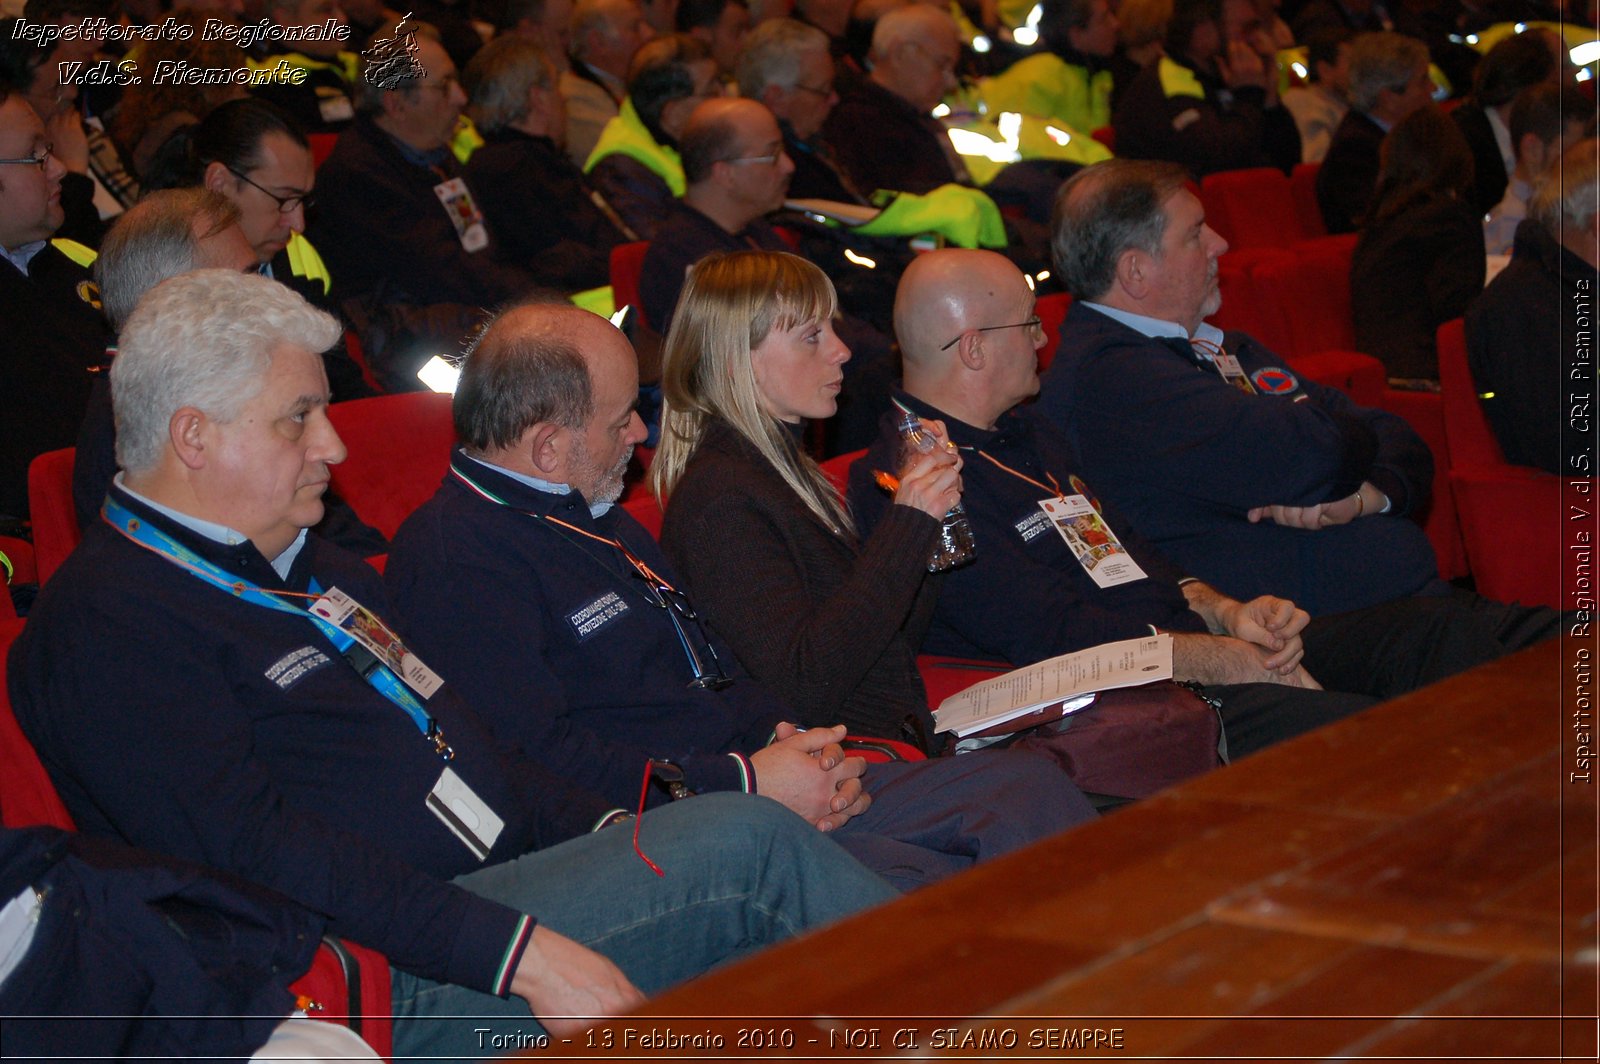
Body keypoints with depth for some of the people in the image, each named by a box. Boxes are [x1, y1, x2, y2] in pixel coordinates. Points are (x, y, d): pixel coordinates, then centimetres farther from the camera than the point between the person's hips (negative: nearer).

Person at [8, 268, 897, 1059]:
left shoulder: (320, 572, 23)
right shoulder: (106, 626, -9)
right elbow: (259, 852, -20)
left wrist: (612, 831, 5)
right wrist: (520, 953, -25)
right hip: (391, 984, -9)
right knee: (746, 843, -20)